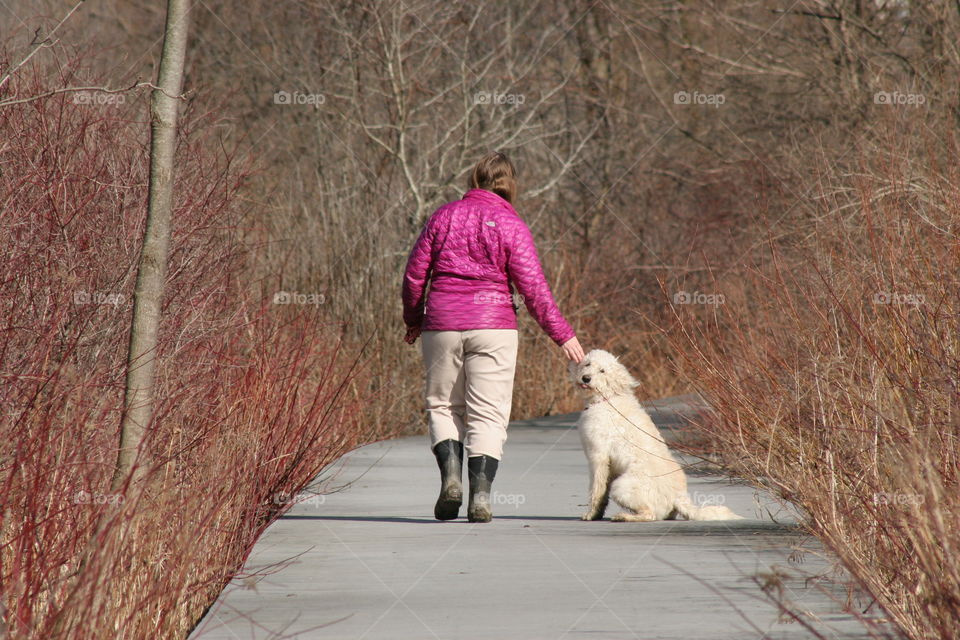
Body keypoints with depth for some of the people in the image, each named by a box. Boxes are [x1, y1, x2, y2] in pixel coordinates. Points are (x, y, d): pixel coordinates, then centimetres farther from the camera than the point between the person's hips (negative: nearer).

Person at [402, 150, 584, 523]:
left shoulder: (444, 217, 5)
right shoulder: (510, 225, -3)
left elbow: (414, 274, 8)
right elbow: (533, 289, -7)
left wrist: (413, 320, 23)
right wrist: (562, 335, -1)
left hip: (442, 325, 2)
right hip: (492, 326, -2)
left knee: (443, 405, 15)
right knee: (487, 414, 2)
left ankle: (450, 476, -6)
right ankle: (480, 497, -7)